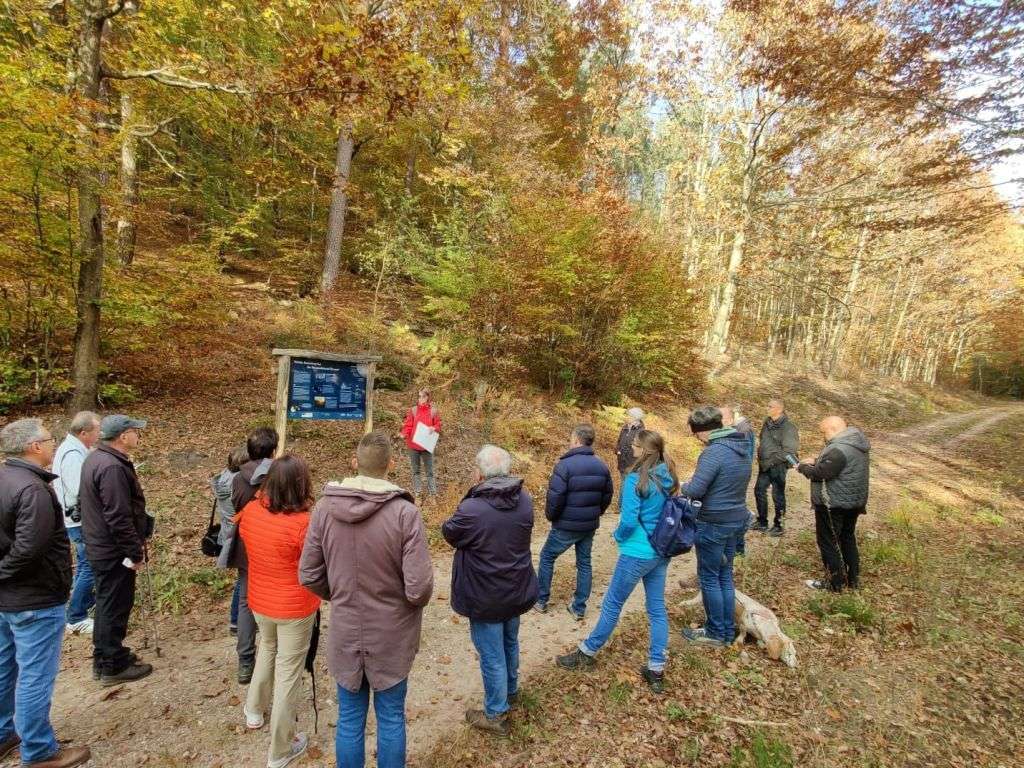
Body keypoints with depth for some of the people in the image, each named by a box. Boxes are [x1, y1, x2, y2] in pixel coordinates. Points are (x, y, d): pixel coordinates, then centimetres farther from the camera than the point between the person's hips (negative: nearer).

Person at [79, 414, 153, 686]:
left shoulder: (95, 458, 8)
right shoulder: (112, 467, -26)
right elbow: (119, 518, -28)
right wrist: (135, 553, -19)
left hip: (99, 546, 10)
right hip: (115, 552, -10)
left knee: (107, 603, 22)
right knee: (115, 606, 4)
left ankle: (104, 657, 37)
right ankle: (113, 666, 18)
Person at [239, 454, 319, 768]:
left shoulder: (250, 511, -13)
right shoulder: (302, 524, -30)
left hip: (259, 602, 6)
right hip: (294, 609, -6)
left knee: (267, 649, 33)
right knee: (288, 672, 11)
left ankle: (254, 711, 52)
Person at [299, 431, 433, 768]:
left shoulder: (324, 508, -13)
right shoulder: (405, 512, -23)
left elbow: (309, 576, -4)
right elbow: (419, 587, -22)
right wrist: (414, 603, 1)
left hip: (344, 633, 2)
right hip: (392, 636, -2)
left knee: (349, 718, 21)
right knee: (391, 717, 19)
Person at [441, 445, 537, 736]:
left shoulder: (472, 510, -30)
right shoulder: (525, 500, -11)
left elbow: (449, 532, -11)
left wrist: (470, 496, -11)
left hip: (485, 597, -6)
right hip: (516, 590, 6)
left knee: (492, 655, 12)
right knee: (510, 642, 28)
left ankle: (496, 715, 30)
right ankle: (510, 690, 50)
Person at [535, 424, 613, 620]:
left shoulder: (565, 465, -20)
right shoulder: (602, 466, 0)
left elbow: (555, 497, -21)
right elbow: (607, 496, 8)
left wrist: (550, 515, -3)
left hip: (566, 526, -5)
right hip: (590, 526, 5)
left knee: (546, 558, 15)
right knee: (584, 563, 18)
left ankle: (541, 600, 25)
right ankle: (579, 608, 24)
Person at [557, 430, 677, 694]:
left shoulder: (636, 479, -22)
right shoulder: (668, 477, 0)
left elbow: (629, 521, -22)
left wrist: (618, 536, -3)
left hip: (638, 553, -7)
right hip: (662, 552, 7)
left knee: (612, 604, 9)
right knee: (657, 609, 13)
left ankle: (587, 652, 27)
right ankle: (656, 670, 21)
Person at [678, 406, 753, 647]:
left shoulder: (714, 452, -23)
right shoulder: (744, 447, 5)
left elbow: (695, 491, -25)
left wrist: (684, 486, -3)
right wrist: (698, 481, 10)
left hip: (713, 525, -8)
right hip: (737, 520, 8)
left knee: (709, 579, 8)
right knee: (725, 576, 19)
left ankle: (716, 633, 19)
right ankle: (728, 630, 30)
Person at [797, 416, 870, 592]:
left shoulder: (838, 450, -27)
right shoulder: (856, 442, 6)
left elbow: (820, 473, -22)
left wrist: (803, 467, -6)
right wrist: (816, 462, 6)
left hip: (834, 505, -10)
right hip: (853, 501, 10)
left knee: (828, 542, 5)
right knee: (848, 538, 22)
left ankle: (836, 583, 14)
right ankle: (853, 578, 33)